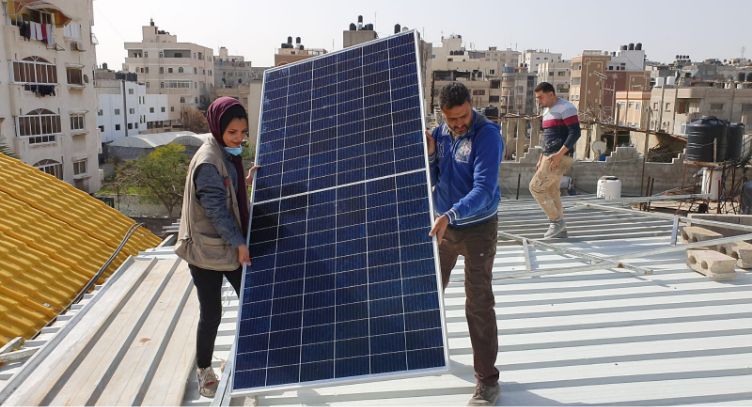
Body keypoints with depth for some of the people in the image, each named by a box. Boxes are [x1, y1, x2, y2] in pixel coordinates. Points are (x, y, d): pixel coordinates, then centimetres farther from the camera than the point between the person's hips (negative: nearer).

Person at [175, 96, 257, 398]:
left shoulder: (228, 153, 7)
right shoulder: (207, 161, -22)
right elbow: (216, 209, -21)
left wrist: (246, 181, 3)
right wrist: (239, 243, -16)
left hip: (230, 246, 8)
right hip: (207, 250, -8)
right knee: (212, 314, 3)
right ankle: (204, 371, 24)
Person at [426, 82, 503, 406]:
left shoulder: (487, 135, -19)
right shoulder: (439, 134, 0)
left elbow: (484, 189, -28)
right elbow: (430, 181, 3)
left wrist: (450, 215, -41)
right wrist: (428, 154, -15)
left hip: (477, 229, -6)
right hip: (442, 224, 6)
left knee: (478, 303, -5)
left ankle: (487, 378, 7)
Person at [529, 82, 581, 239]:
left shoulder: (565, 108, -10)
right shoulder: (547, 111, 18)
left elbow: (575, 133, -18)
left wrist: (559, 154, -24)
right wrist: (542, 158, 19)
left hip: (559, 157, -9)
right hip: (550, 157, 9)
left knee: (535, 187, -11)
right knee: (551, 193, 9)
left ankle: (557, 220, -3)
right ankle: (560, 229, 14)